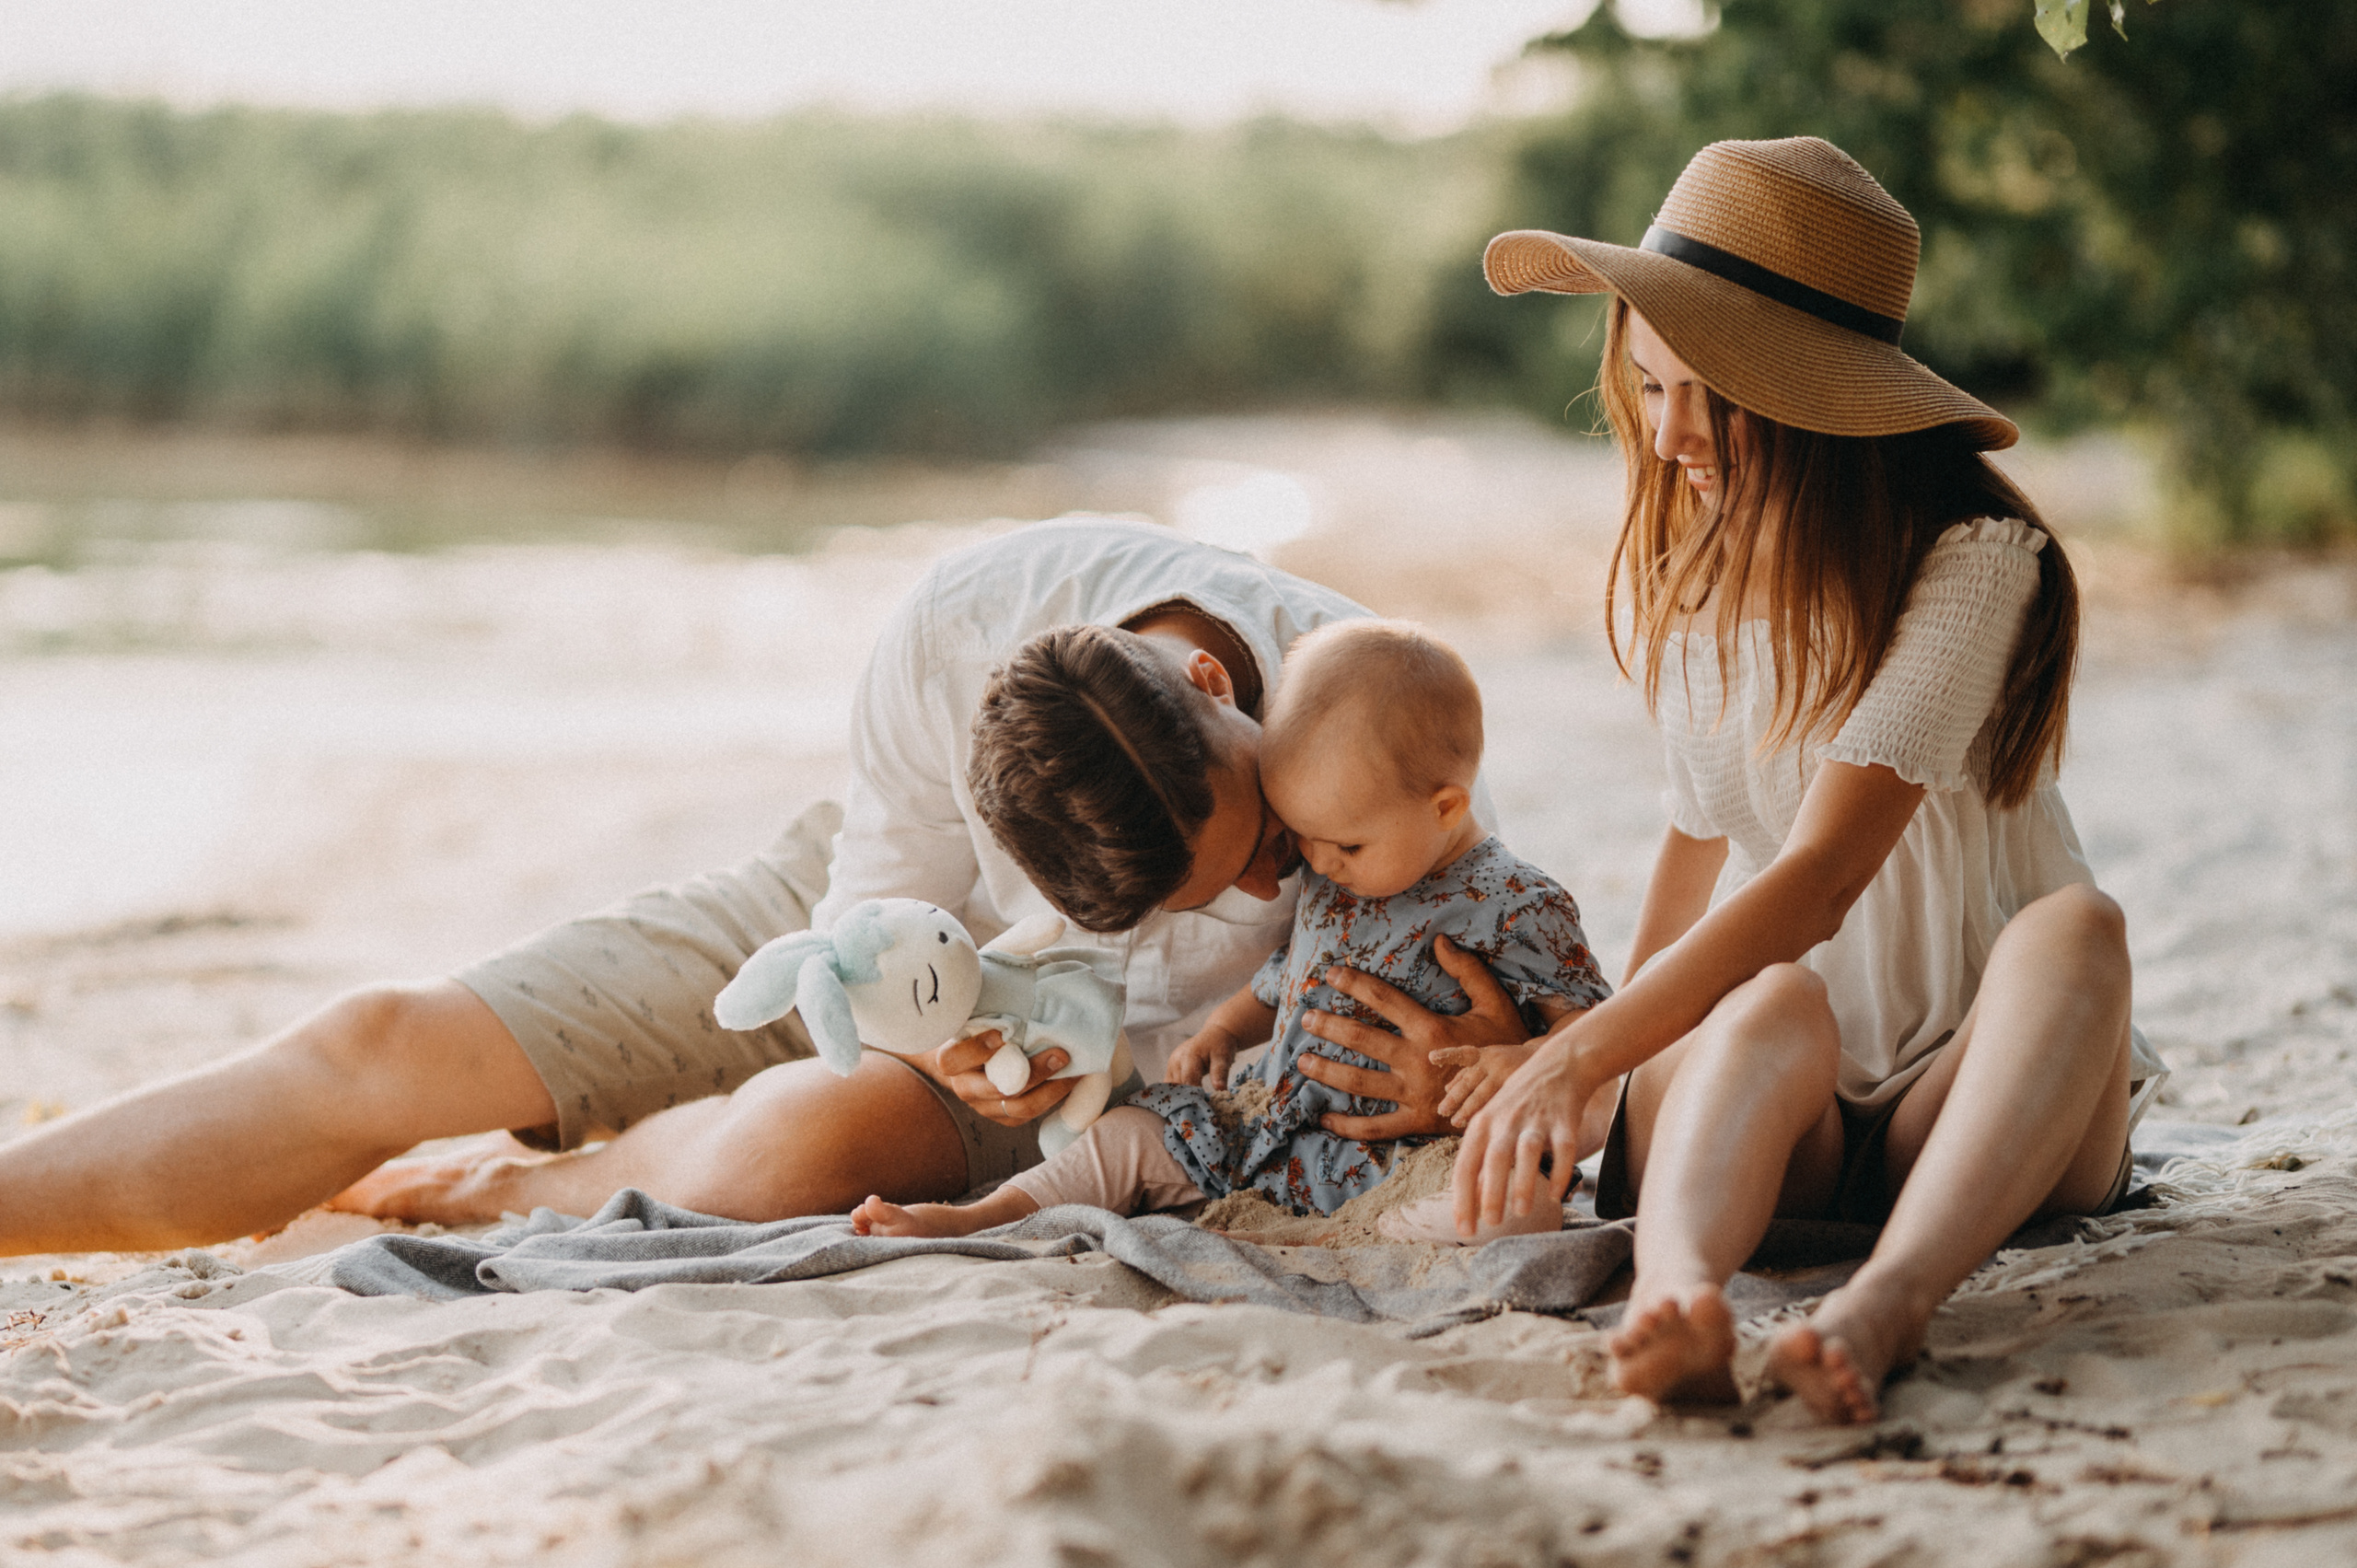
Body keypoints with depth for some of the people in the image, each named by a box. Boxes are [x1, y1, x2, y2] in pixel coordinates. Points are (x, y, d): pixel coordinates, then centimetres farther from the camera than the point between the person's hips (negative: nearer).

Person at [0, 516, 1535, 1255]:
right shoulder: (960, 625, -31)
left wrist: (1430, 1084, -39)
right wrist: (949, 1034, -39)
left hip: (1126, 1059, -2)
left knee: (794, 1138, -35)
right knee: (379, 1049, -8)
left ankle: (532, 1190, -3)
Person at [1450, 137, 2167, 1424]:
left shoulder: (1972, 557, -13)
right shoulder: (1676, 567, 8)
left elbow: (1823, 873, -23)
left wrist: (1578, 1056, -32)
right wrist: (1617, 1073, 9)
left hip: (1978, 1093, -3)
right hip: (1758, 1089, 3)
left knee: (2076, 928, -35)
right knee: (1777, 1008, -33)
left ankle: (1886, 1298, -61)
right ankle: (1673, 1286, -66)